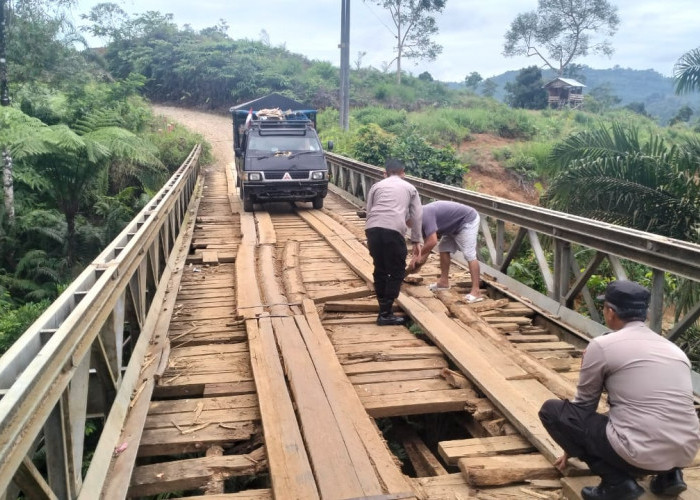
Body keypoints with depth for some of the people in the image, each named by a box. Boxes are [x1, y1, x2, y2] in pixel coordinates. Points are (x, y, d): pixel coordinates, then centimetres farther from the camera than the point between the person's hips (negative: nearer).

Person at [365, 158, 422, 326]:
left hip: (372, 228, 3)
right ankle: (386, 314, 4)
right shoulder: (410, 188, 24)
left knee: (380, 270, 17)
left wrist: (370, 241, 29)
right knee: (397, 272, 8)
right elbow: (416, 217, 20)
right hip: (393, 230, -3)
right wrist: (416, 241, 27)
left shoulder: (376, 186, 26)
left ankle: (383, 310, 23)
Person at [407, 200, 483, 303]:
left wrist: (419, 256, -19)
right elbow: (427, 242, 10)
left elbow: (432, 242, -33)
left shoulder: (424, 215, -28)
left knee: (469, 254, -16)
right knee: (443, 248, 12)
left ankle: (476, 292, -20)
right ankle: (444, 281, 19)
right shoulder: (421, 217, 3)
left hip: (468, 220, -10)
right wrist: (419, 260, 3)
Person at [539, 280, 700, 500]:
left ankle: (616, 482, -1)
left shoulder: (602, 345, -4)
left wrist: (571, 447, 27)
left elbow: (583, 404, 9)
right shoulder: (674, 349, 15)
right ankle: (668, 475, 15)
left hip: (640, 454, -7)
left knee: (552, 410, 6)